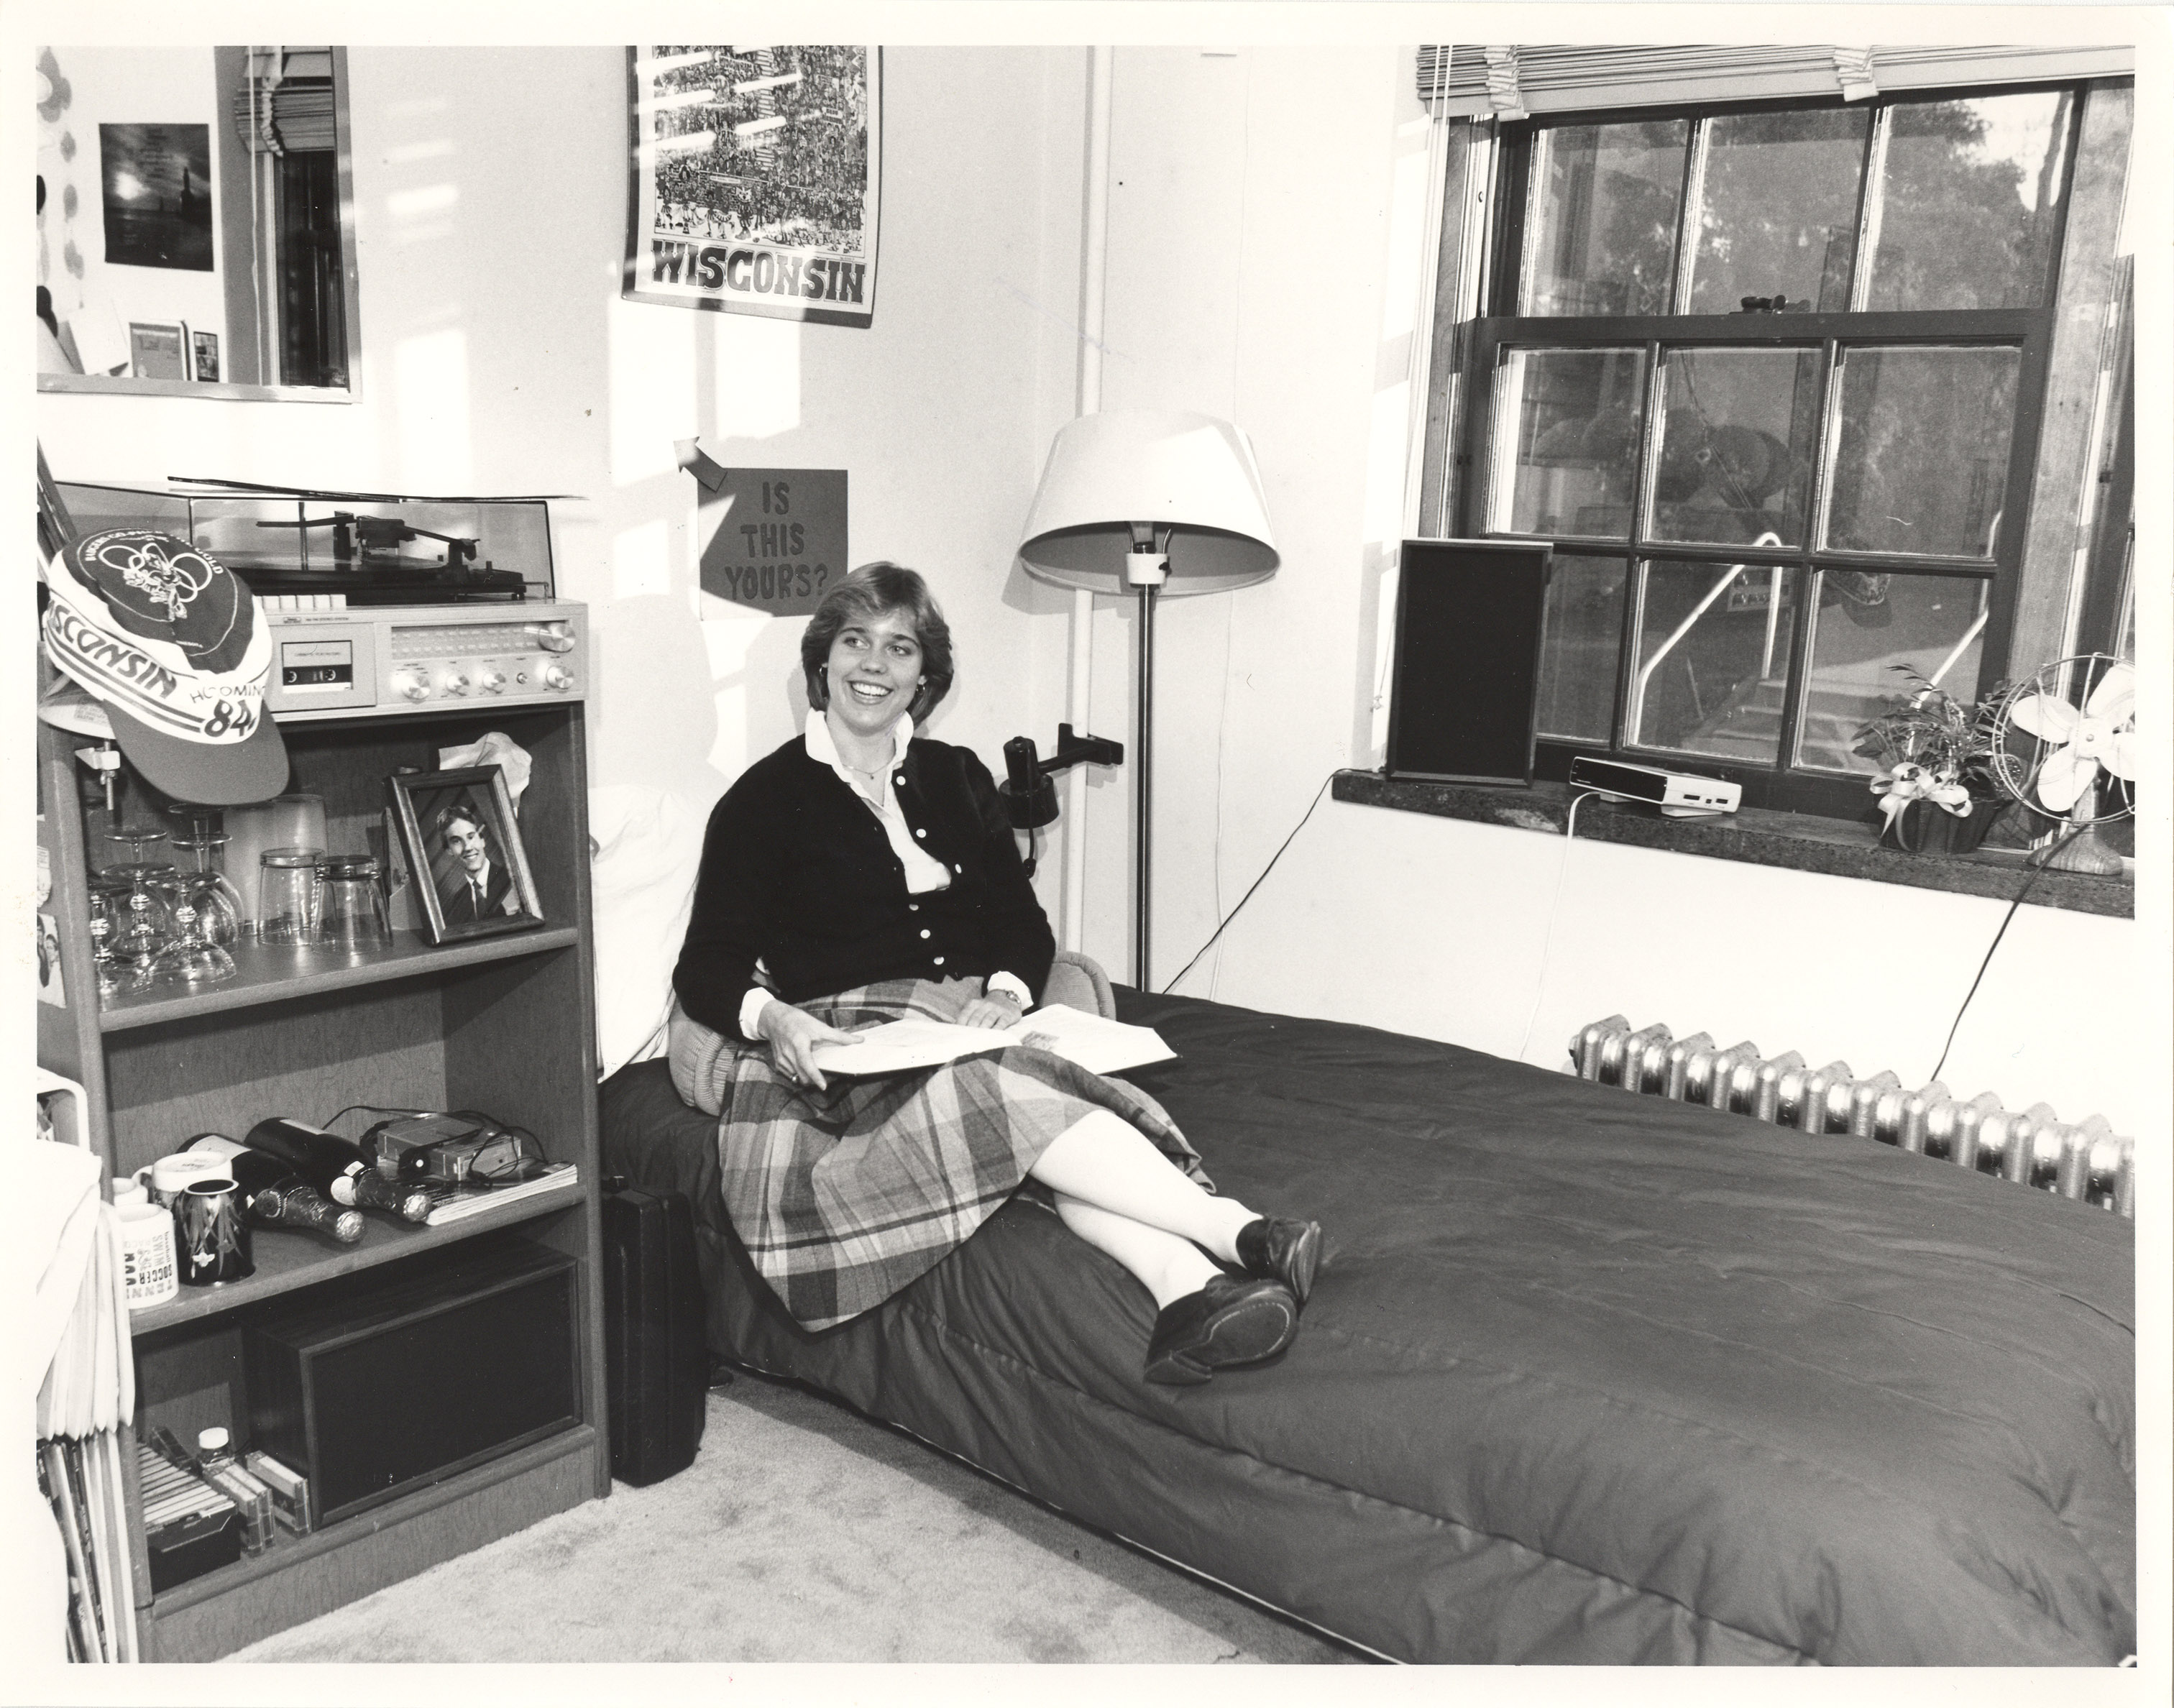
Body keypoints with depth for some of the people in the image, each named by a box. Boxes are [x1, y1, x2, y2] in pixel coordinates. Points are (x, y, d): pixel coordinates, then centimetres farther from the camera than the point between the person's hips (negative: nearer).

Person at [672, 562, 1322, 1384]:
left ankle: (1185, 1289, -57)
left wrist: (1007, 987, -8)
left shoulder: (957, 777, 19)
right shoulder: (764, 799, 7)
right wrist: (768, 1015, -20)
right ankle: (1239, 1235, -48)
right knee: (1018, 1096, -36)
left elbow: (1023, 922, 16)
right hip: (846, 1039, -3)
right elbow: (706, 966, 3)